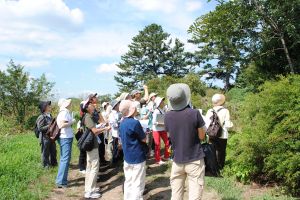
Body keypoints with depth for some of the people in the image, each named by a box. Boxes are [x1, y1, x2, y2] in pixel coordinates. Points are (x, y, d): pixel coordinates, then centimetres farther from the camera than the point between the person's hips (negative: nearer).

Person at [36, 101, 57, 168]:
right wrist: (49, 126, -23)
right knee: (45, 152, 5)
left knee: (53, 151, 17)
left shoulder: (50, 116, 9)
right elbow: (40, 128, -19)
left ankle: (53, 163, 33)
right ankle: (46, 165, 19)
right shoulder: (41, 117, -15)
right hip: (45, 138, -8)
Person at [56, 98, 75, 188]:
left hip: (64, 137, 10)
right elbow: (62, 125, -27)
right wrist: (71, 122, -16)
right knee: (65, 159, -8)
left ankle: (61, 179, 24)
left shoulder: (63, 112, 14)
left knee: (63, 159, 16)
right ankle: (61, 181, -6)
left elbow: (60, 124, 16)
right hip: (66, 138, -10)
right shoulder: (65, 112, -15)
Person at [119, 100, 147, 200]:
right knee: (138, 184, 1)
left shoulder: (122, 122, 4)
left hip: (127, 157, 8)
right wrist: (144, 134, 8)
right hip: (137, 158, -8)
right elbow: (144, 139, -13)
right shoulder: (134, 122, -22)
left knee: (128, 182, 15)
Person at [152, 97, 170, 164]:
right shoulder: (156, 111, -21)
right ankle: (158, 160, 17)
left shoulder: (163, 110, -3)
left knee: (167, 143, 10)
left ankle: (166, 156, 30)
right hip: (156, 130, -6)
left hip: (163, 129, 6)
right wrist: (163, 124, -18)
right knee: (157, 145, 4)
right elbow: (154, 122, -21)